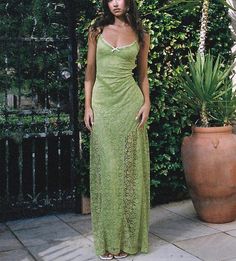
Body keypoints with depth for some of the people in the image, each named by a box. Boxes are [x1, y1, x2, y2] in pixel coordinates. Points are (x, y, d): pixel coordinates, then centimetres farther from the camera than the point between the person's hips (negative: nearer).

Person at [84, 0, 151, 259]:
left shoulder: (140, 35, 8)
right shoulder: (97, 31, 8)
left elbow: (143, 73, 11)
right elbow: (90, 71, 7)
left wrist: (146, 103, -2)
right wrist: (87, 106, -1)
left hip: (129, 102, 0)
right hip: (102, 103, 1)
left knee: (129, 166, 1)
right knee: (106, 167, 1)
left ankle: (127, 237, 12)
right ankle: (107, 238, 11)